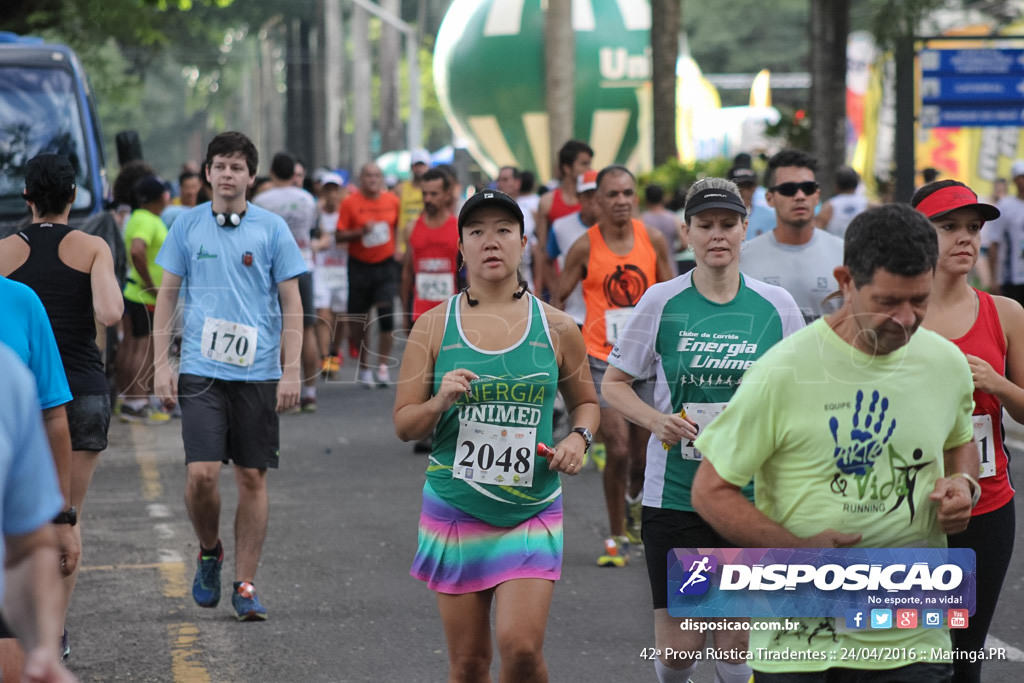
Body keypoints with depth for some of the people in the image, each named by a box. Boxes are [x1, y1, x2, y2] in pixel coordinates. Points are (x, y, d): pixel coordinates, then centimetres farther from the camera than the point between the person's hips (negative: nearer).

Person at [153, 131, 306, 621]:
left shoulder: (272, 228, 3)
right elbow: (167, 295, 10)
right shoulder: (188, 225, 6)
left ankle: (245, 584, 10)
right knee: (201, 474, -12)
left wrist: (291, 370, -3)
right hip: (201, 370, 0)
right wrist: (161, 365, 3)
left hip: (258, 373, 0)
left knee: (252, 477, 2)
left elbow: (291, 304, 4)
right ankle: (209, 553, 16)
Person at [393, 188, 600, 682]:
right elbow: (403, 425, 2)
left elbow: (585, 401, 18)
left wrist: (579, 439, -4)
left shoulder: (556, 328, 3)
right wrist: (440, 402, -18)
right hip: (455, 509, 0)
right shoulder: (433, 327, 1)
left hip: (532, 512, 0)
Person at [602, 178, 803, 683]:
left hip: (753, 495, 1)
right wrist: (656, 420, -12)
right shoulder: (661, 302, -1)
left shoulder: (775, 305, 2)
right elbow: (613, 384, 6)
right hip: (674, 494, -1)